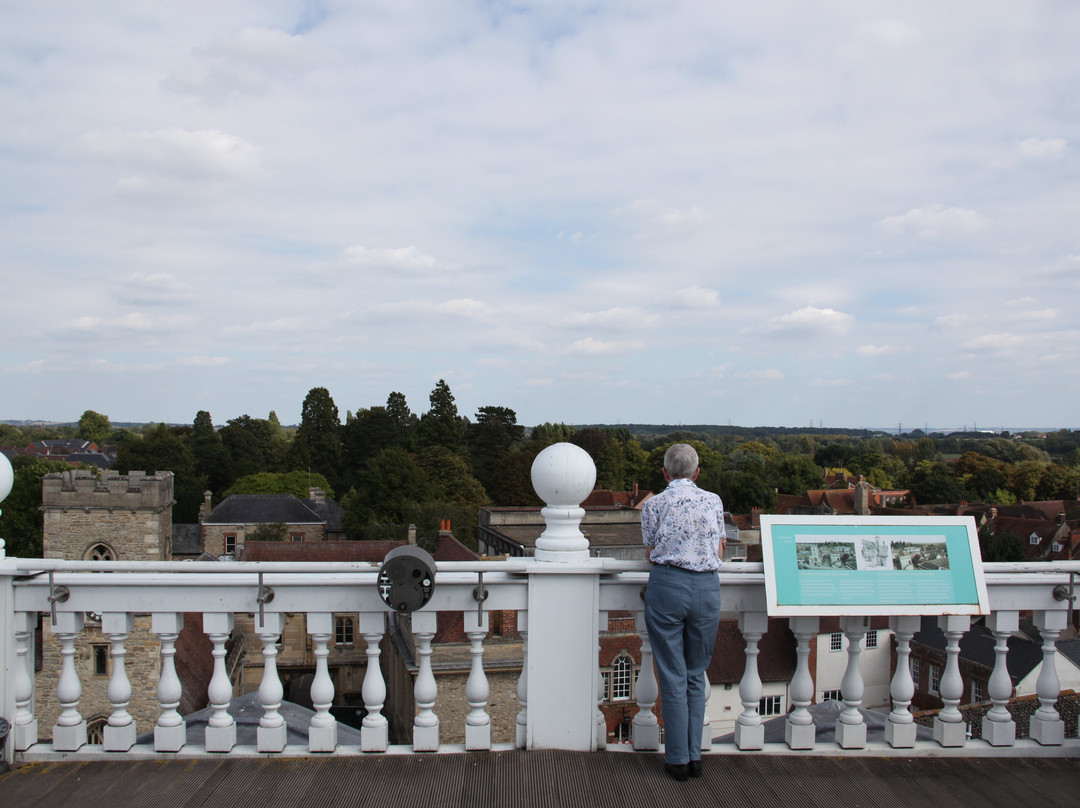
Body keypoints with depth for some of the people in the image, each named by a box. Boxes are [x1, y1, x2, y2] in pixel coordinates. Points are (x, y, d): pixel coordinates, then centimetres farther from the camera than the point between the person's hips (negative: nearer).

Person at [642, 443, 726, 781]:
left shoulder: (655, 504, 1)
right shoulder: (713, 501, 8)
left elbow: (650, 552, 6)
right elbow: (719, 552, 12)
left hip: (668, 585, -2)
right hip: (708, 587, 3)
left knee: (673, 676, 5)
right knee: (696, 674, 14)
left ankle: (678, 759, 11)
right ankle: (695, 756, 16)